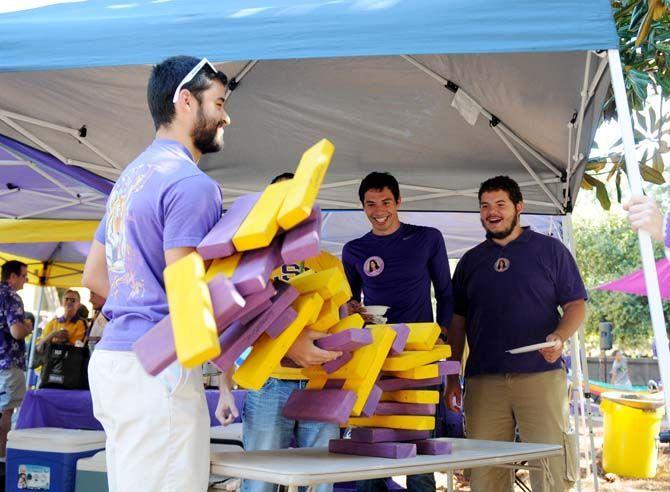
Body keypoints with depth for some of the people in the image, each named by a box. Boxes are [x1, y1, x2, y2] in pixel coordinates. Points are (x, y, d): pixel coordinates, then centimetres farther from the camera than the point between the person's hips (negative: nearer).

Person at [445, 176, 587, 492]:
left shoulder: (550, 250, 9)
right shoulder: (470, 261, 17)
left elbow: (576, 305, 6)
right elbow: (458, 322, 17)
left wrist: (559, 337, -15)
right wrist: (452, 379, 11)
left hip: (541, 375, -2)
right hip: (483, 380, 3)